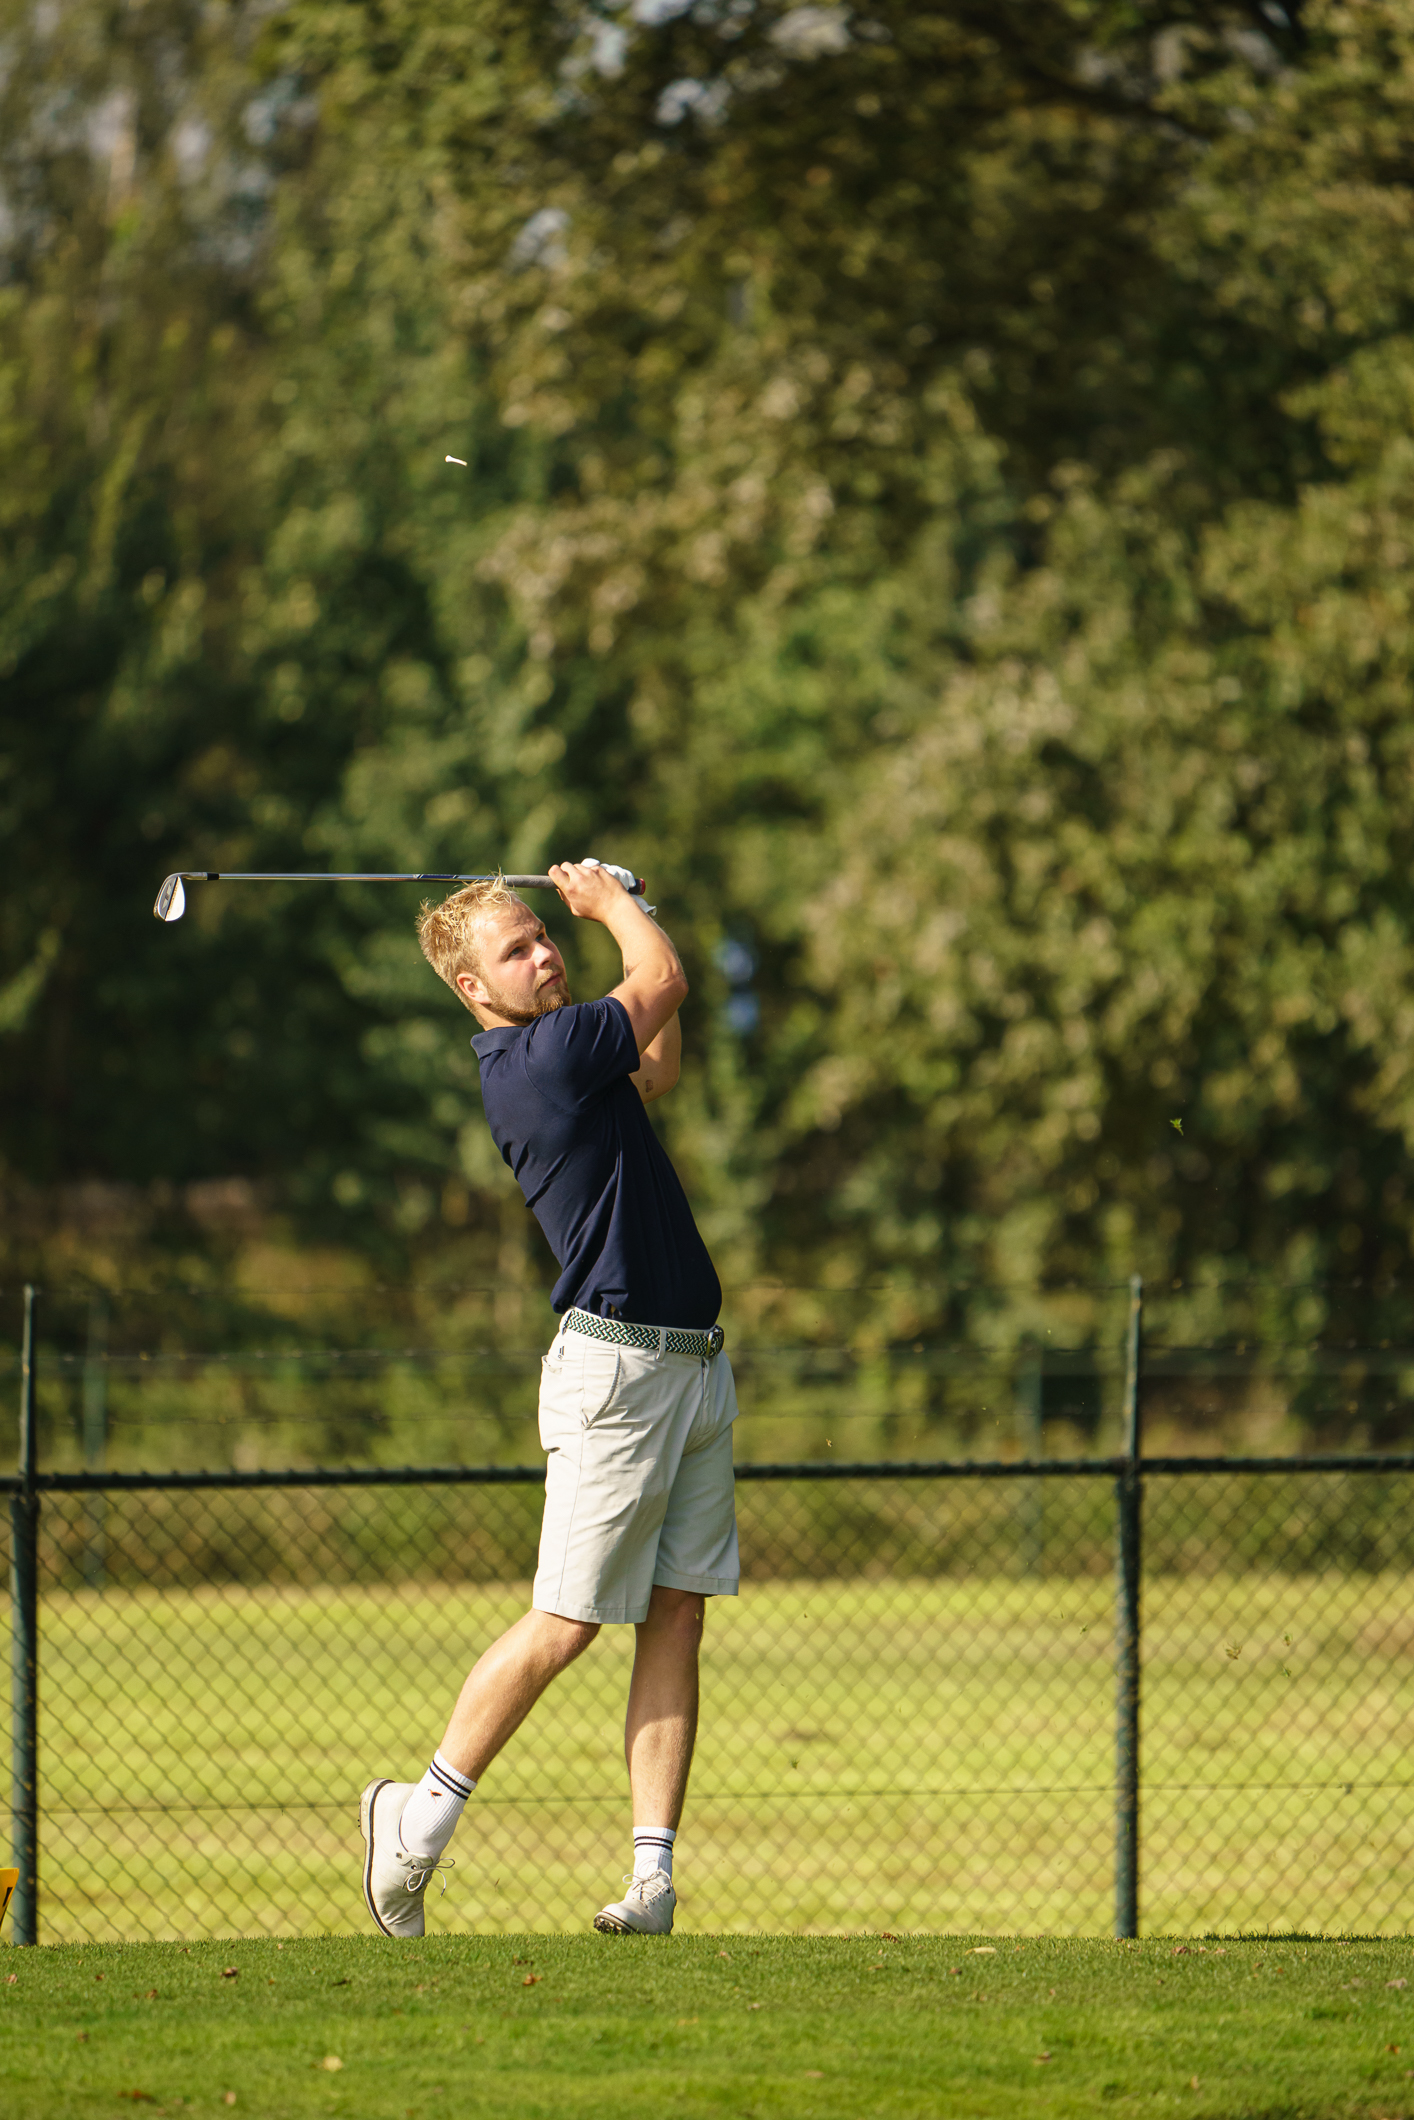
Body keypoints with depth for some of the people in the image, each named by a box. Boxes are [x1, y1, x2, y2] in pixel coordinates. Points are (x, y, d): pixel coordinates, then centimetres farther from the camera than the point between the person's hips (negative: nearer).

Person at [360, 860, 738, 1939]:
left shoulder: (557, 1058, 13)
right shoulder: (539, 1057, -15)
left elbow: (657, 1070, 33)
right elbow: (664, 981, -5)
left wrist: (622, 906, 26)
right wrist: (609, 902, 14)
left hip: (693, 1365, 9)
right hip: (615, 1362, -9)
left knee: (677, 1619, 2)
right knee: (565, 1625, -6)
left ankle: (655, 1871, -1)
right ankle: (421, 1816, 8)